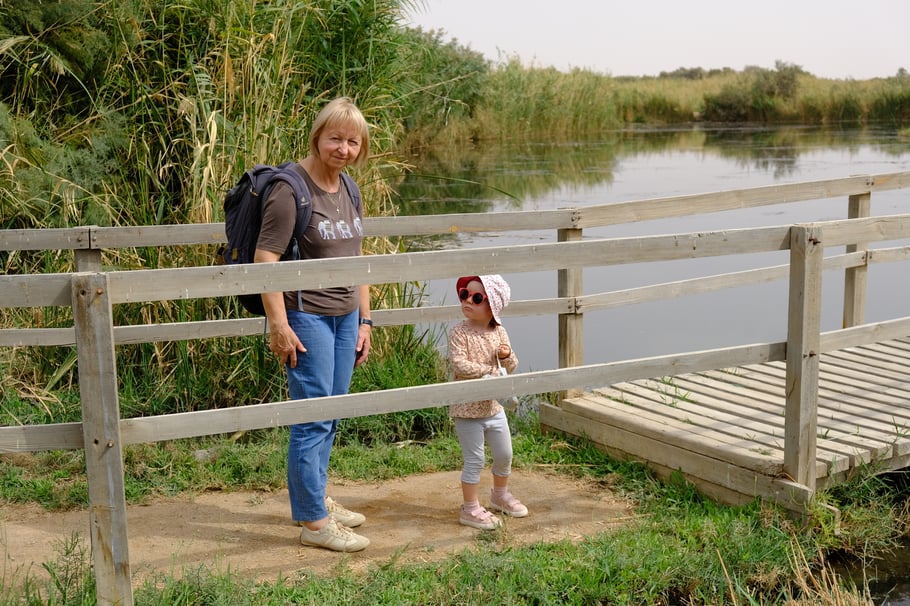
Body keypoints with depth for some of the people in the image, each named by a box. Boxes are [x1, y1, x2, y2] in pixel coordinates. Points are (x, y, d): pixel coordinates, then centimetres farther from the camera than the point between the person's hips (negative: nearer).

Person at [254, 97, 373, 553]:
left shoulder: (346, 187, 11)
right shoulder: (290, 188, -14)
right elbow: (265, 259, -18)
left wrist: (363, 319, 16)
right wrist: (278, 326, -21)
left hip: (344, 316, 8)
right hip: (306, 316, -8)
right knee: (313, 418, -4)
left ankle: (313, 499, 32)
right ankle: (313, 521, 7)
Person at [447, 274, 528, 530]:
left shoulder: (499, 332, 3)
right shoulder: (459, 333, -14)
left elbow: (512, 367, 9)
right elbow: (458, 365, -24)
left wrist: (506, 357, -13)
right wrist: (488, 371, -21)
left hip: (494, 406, 6)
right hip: (468, 410, -6)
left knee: (504, 455, 18)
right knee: (474, 461, 0)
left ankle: (500, 495, 42)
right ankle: (470, 509, 14)